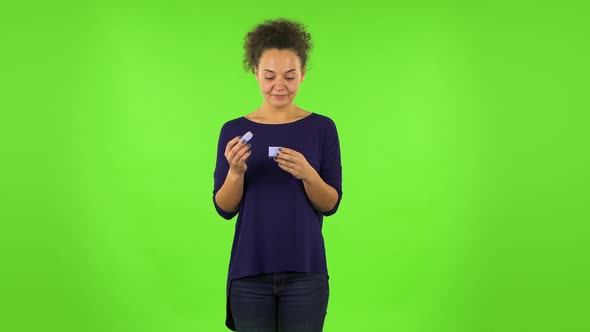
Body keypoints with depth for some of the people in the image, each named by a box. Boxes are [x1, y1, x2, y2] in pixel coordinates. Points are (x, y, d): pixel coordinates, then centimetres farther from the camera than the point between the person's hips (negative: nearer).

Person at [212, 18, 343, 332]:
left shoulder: (322, 128, -1)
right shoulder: (234, 130, 0)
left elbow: (331, 204, -4)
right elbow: (224, 208, -1)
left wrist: (307, 173, -23)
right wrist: (235, 172, -20)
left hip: (305, 272, 0)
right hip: (249, 272, 1)